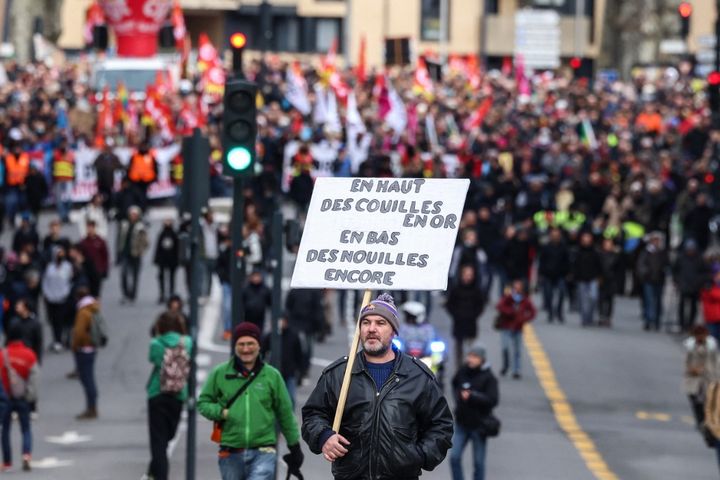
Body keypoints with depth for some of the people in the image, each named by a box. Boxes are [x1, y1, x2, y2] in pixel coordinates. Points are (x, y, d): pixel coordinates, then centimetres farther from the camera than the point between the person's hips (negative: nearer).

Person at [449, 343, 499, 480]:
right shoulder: (463, 371, -1)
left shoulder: (488, 377, -13)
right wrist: (458, 396, 5)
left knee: (478, 462, 7)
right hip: (461, 423, 4)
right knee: (454, 457, 0)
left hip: (479, 426, -4)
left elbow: (493, 400, -22)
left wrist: (472, 396, -27)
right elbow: (455, 384, 21)